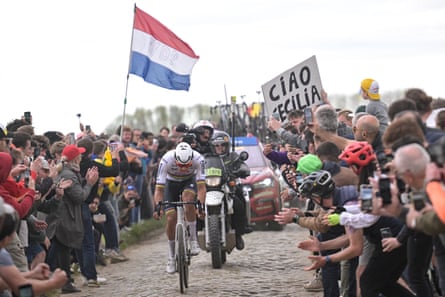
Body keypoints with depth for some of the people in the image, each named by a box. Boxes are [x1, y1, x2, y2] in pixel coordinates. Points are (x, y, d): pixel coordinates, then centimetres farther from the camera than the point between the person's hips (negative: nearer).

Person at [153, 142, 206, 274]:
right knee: (171, 219, -12)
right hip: (171, 183, 0)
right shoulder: (166, 160, -35)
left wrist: (201, 205, -50)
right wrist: (157, 206, -49)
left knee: (188, 198, -35)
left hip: (189, 181, 0)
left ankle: (193, 239, -23)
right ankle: (172, 257, 6)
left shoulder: (198, 159, -34)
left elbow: (201, 186, -36)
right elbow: (159, 188, -34)